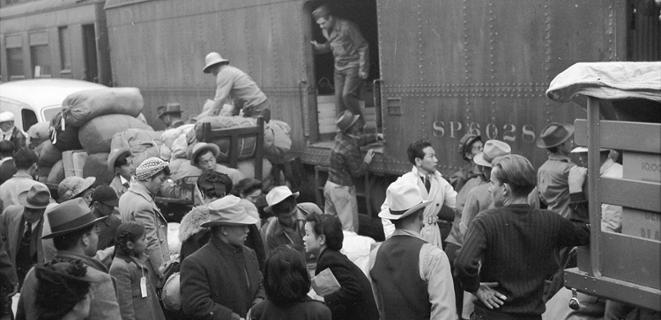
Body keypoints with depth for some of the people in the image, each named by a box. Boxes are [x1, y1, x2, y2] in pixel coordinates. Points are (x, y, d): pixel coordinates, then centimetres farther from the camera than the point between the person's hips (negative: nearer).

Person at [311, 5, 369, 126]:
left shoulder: (347, 27, -17)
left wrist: (363, 69, -14)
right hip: (339, 68, 7)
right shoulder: (326, 31, 6)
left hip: (353, 67, -7)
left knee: (347, 95, -18)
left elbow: (363, 47, -12)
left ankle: (361, 123, -1)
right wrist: (318, 47, 0)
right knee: (339, 98, 1)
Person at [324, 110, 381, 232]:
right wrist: (366, 161, -4)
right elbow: (357, 172, -18)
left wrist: (376, 136, 17)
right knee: (349, 228, -1)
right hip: (342, 189, -9)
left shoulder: (340, 137, 1)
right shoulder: (350, 149, -24)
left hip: (330, 184, 9)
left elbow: (359, 139, 21)